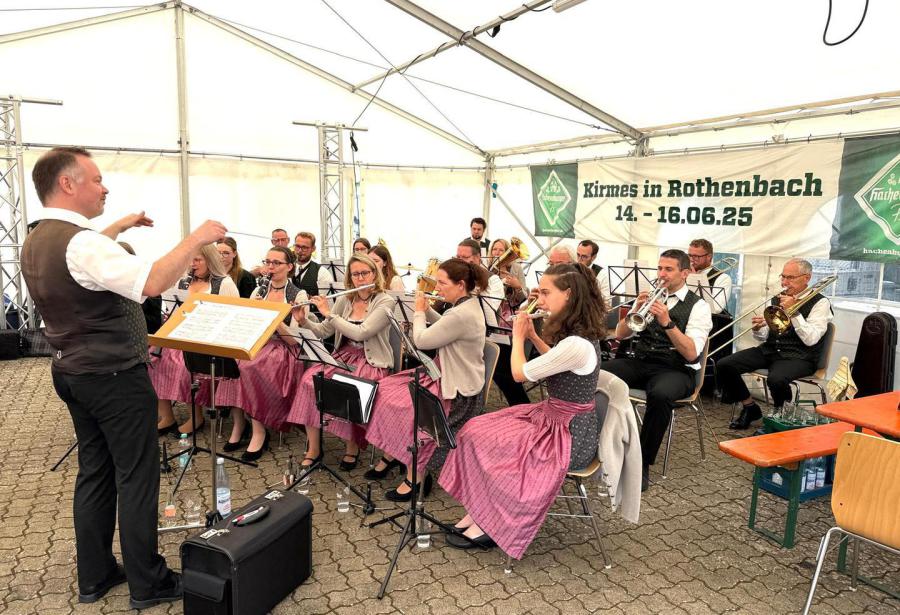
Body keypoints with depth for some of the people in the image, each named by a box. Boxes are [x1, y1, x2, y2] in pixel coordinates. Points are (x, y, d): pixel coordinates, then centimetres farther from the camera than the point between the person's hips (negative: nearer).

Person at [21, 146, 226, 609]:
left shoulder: (35, 242, 7)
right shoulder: (82, 244, -24)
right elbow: (152, 283, -38)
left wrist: (119, 227, 33)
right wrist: (196, 239, -28)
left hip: (71, 372, 9)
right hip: (116, 377, -9)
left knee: (94, 473, 17)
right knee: (137, 478, 2)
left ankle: (94, 576, 29)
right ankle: (147, 583, 14)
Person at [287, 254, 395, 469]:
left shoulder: (385, 302, -9)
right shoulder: (345, 299, 8)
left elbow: (360, 333, -21)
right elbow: (324, 332, 10)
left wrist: (329, 313, -17)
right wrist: (303, 320, -7)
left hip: (371, 363, -5)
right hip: (342, 357, 5)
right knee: (310, 379, -22)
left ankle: (353, 445, -5)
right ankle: (313, 448, -10)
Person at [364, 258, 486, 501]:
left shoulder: (461, 315, -26)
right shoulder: (468, 304, 6)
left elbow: (421, 340, -21)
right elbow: (444, 326, 21)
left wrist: (419, 311, -5)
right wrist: (426, 309, 7)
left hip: (457, 390, -10)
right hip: (449, 376, 10)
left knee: (404, 407, -20)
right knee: (386, 388, 6)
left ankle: (416, 475, -3)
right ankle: (392, 454, 19)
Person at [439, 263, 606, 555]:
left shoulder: (575, 344, -28)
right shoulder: (582, 332, 3)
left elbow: (520, 373, -17)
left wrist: (518, 336, -2)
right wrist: (533, 336, 11)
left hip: (569, 437, -9)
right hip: (554, 417, 9)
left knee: (483, 441, -7)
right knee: (475, 429, 2)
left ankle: (488, 524, 11)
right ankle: (479, 511, 10)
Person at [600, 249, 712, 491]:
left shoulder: (698, 306, -2)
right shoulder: (649, 297, 11)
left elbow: (691, 353, -15)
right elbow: (620, 334, 6)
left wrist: (667, 322, -26)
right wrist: (636, 310, -12)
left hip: (675, 370, -4)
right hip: (640, 362, 4)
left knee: (660, 395, -39)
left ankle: (643, 464, -21)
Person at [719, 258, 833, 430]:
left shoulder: (820, 303, -3)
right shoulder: (777, 299, 13)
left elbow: (810, 339, -16)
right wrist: (758, 329, -10)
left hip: (798, 356, -6)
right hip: (770, 350, 6)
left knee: (776, 379, -38)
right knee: (724, 365, -12)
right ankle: (750, 408, 8)